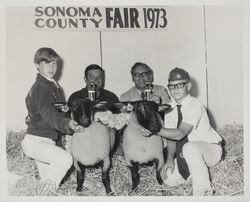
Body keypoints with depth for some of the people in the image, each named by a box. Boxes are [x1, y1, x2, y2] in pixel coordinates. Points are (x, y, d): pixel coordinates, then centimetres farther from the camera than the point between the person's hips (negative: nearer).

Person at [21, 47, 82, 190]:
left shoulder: (53, 85, 14)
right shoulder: (41, 86, -18)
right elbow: (48, 112, -35)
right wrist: (67, 124, -51)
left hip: (46, 141, 10)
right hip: (35, 141, -10)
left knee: (46, 178, 17)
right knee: (66, 159, -27)